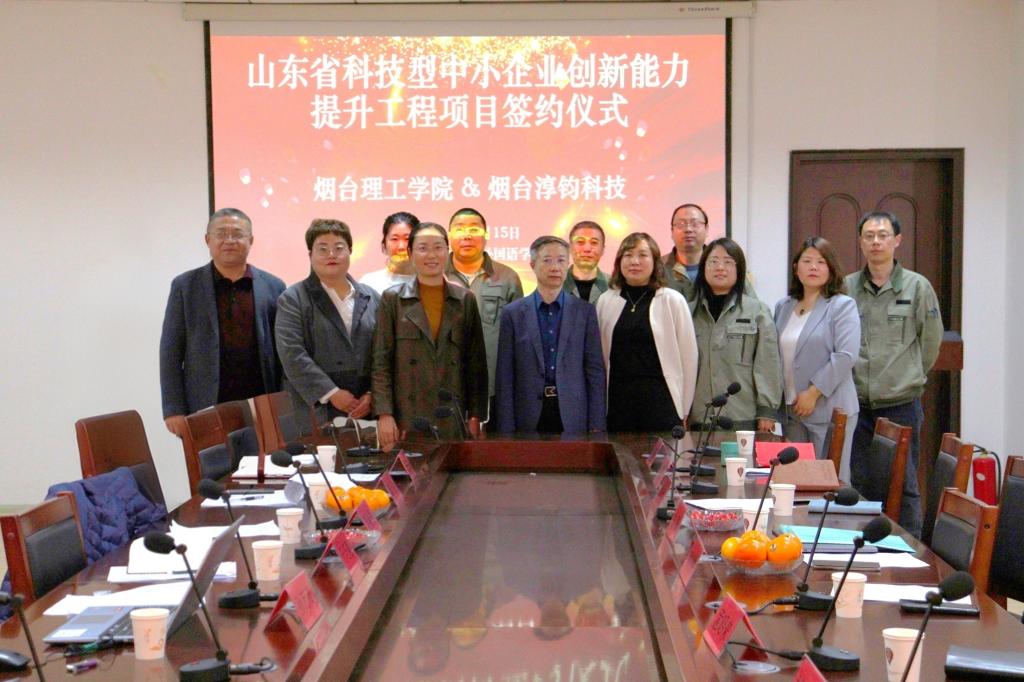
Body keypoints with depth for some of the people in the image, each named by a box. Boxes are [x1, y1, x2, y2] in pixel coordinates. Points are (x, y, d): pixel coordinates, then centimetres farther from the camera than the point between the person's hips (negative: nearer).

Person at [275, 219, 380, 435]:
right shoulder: (293, 299, 4)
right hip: (316, 413, -3)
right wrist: (331, 393, -14)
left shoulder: (371, 298, 16)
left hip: (366, 410, 3)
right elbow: (292, 355, -7)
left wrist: (373, 394, -4)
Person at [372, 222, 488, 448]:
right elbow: (381, 363, 2)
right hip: (406, 420, -1)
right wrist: (384, 414, -7)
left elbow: (476, 362, 10)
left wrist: (476, 416, 4)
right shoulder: (393, 299, 6)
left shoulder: (465, 300, 10)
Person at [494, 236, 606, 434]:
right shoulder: (513, 313, 3)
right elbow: (504, 376, 2)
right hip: (529, 419, 0)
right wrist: (506, 429, -3)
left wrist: (596, 426, -2)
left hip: (573, 419, 1)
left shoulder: (585, 311, 5)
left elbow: (595, 371, 4)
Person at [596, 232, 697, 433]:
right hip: (617, 402, 2)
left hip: (661, 404, -2)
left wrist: (683, 411, 2)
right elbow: (600, 356, 11)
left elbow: (688, 356, 1)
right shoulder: (605, 301, 7)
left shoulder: (672, 300, -1)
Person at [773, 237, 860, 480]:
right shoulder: (783, 307, 15)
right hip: (791, 411, 5)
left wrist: (813, 392, -15)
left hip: (829, 410, -5)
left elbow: (845, 356, -13)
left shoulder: (842, 306, -3)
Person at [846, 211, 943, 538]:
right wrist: (856, 380, 7)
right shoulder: (846, 287, 2)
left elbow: (931, 340, 5)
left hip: (901, 404, -2)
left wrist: (909, 379, 10)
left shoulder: (917, 287, -2)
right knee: (859, 483, 10)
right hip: (858, 404, 2)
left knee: (904, 485, 2)